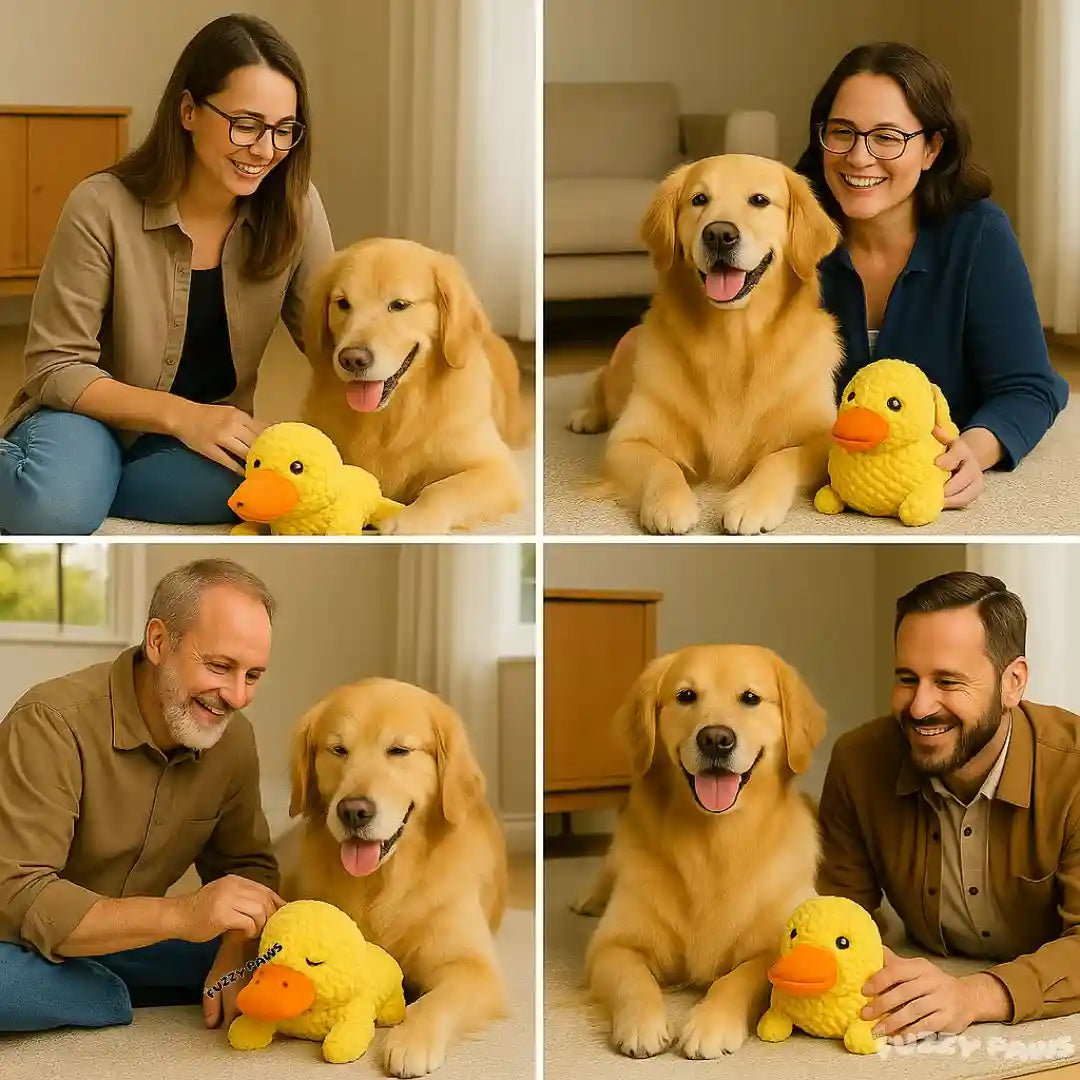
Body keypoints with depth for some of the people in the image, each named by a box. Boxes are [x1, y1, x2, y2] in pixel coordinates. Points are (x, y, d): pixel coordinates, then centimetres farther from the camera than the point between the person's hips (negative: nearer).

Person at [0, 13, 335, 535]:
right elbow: (56, 367, -15)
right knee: (51, 510, -39)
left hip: (212, 431, 5)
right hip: (98, 417, -4)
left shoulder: (294, 209, -8)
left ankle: (69, 489, -12)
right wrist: (180, 414, -27)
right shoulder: (102, 209, -17)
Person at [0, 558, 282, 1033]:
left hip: (128, 942, 6)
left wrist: (235, 955, -18)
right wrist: (182, 915, -41)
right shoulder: (52, 723, -25)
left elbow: (247, 865, 5)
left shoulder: (233, 737, -4)